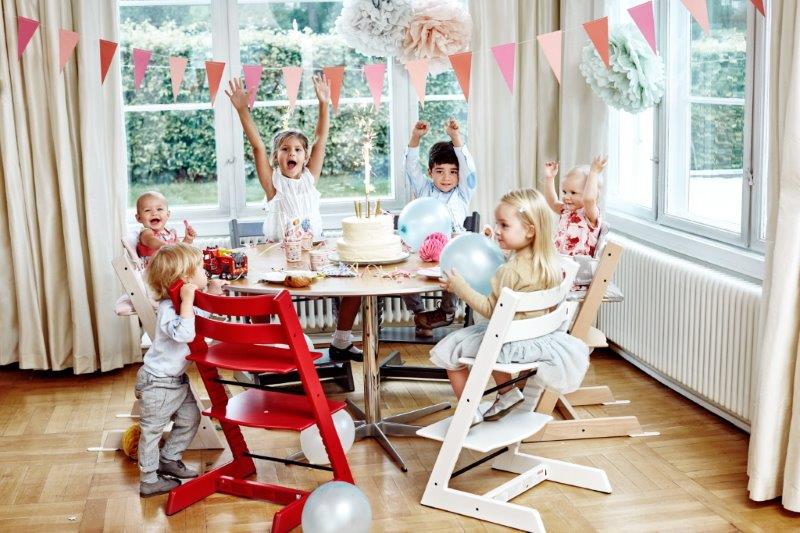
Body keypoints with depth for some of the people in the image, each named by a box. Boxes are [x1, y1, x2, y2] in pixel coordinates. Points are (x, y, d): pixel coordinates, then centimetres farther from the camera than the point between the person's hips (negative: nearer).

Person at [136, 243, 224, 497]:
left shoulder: (184, 303, 2)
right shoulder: (169, 309, -29)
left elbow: (202, 316, 24)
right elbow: (184, 334, -45)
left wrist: (211, 295, 11)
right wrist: (187, 301, -42)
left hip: (177, 378, 10)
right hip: (157, 383, -10)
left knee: (190, 418, 18)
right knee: (152, 430, 4)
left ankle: (169, 460, 36)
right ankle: (149, 481, 17)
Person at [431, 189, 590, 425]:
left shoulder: (512, 270, -27)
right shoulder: (550, 262, -2)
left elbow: (490, 309, -21)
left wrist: (460, 287, -17)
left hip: (510, 341, -9)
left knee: (449, 350, 2)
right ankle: (508, 392, 31)